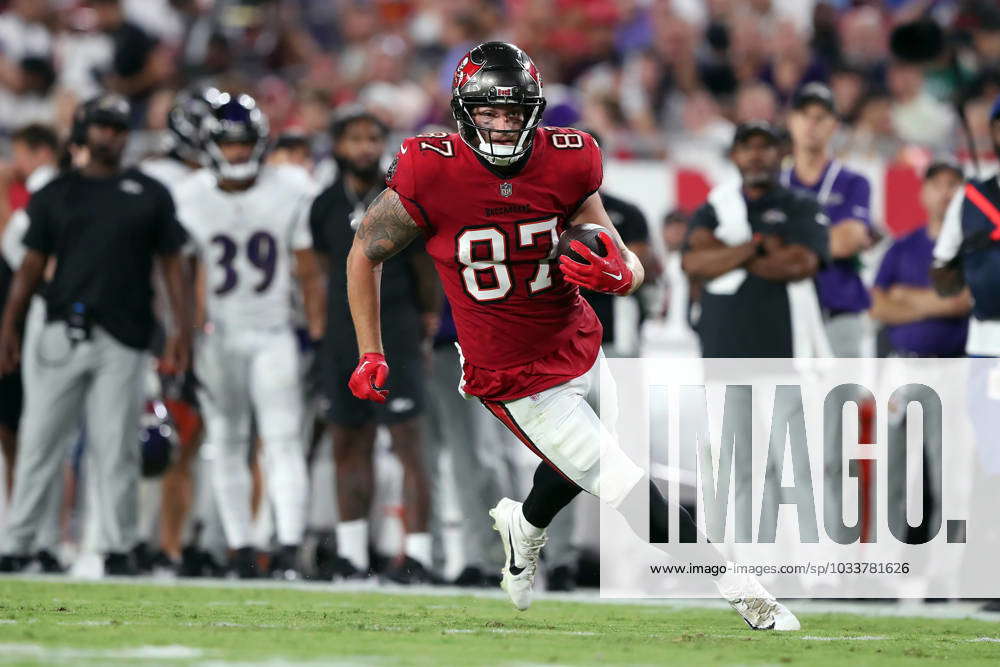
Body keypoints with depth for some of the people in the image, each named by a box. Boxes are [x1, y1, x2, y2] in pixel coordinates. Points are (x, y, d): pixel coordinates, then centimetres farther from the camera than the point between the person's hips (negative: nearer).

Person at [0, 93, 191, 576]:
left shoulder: (149, 195, 11)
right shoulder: (56, 194, 13)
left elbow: (171, 263, 9)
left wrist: (181, 327, -1)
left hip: (121, 340, -1)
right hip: (61, 333, 1)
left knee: (115, 446, -3)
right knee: (39, 441, -1)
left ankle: (116, 548, 1)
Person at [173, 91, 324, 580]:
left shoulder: (291, 192, -4)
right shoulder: (190, 199, -2)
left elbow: (308, 271, 2)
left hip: (273, 333, -2)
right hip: (216, 333, 2)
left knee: (283, 438, -12)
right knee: (226, 442, 5)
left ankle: (289, 547, -16)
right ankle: (240, 546, 11)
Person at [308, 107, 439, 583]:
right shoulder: (327, 206, 7)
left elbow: (425, 267, 5)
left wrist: (426, 317, 13)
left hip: (395, 339, -5)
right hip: (343, 339, 5)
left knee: (407, 444, -9)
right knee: (349, 445, 11)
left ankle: (416, 555, -11)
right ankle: (351, 553, 19)